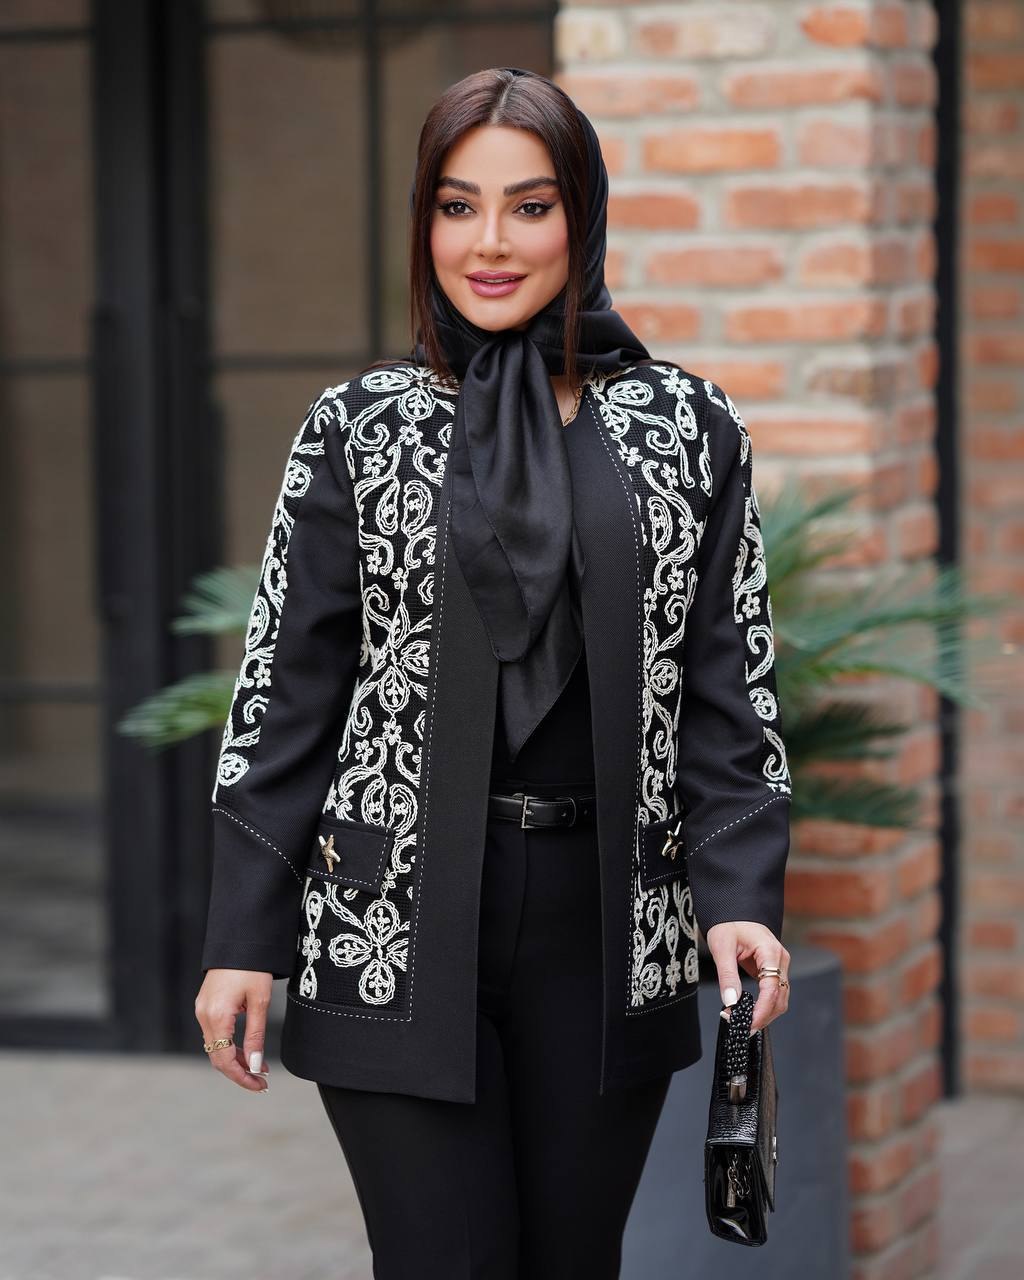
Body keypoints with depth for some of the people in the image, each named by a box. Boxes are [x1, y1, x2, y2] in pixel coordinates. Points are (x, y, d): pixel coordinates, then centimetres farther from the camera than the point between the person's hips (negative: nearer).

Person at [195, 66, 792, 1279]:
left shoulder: (685, 427, 6)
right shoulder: (359, 428, 4)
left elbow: (729, 684, 7)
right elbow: (283, 689, 4)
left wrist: (741, 892, -7)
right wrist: (241, 939, -1)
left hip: (605, 927, 2)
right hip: (399, 927, -1)